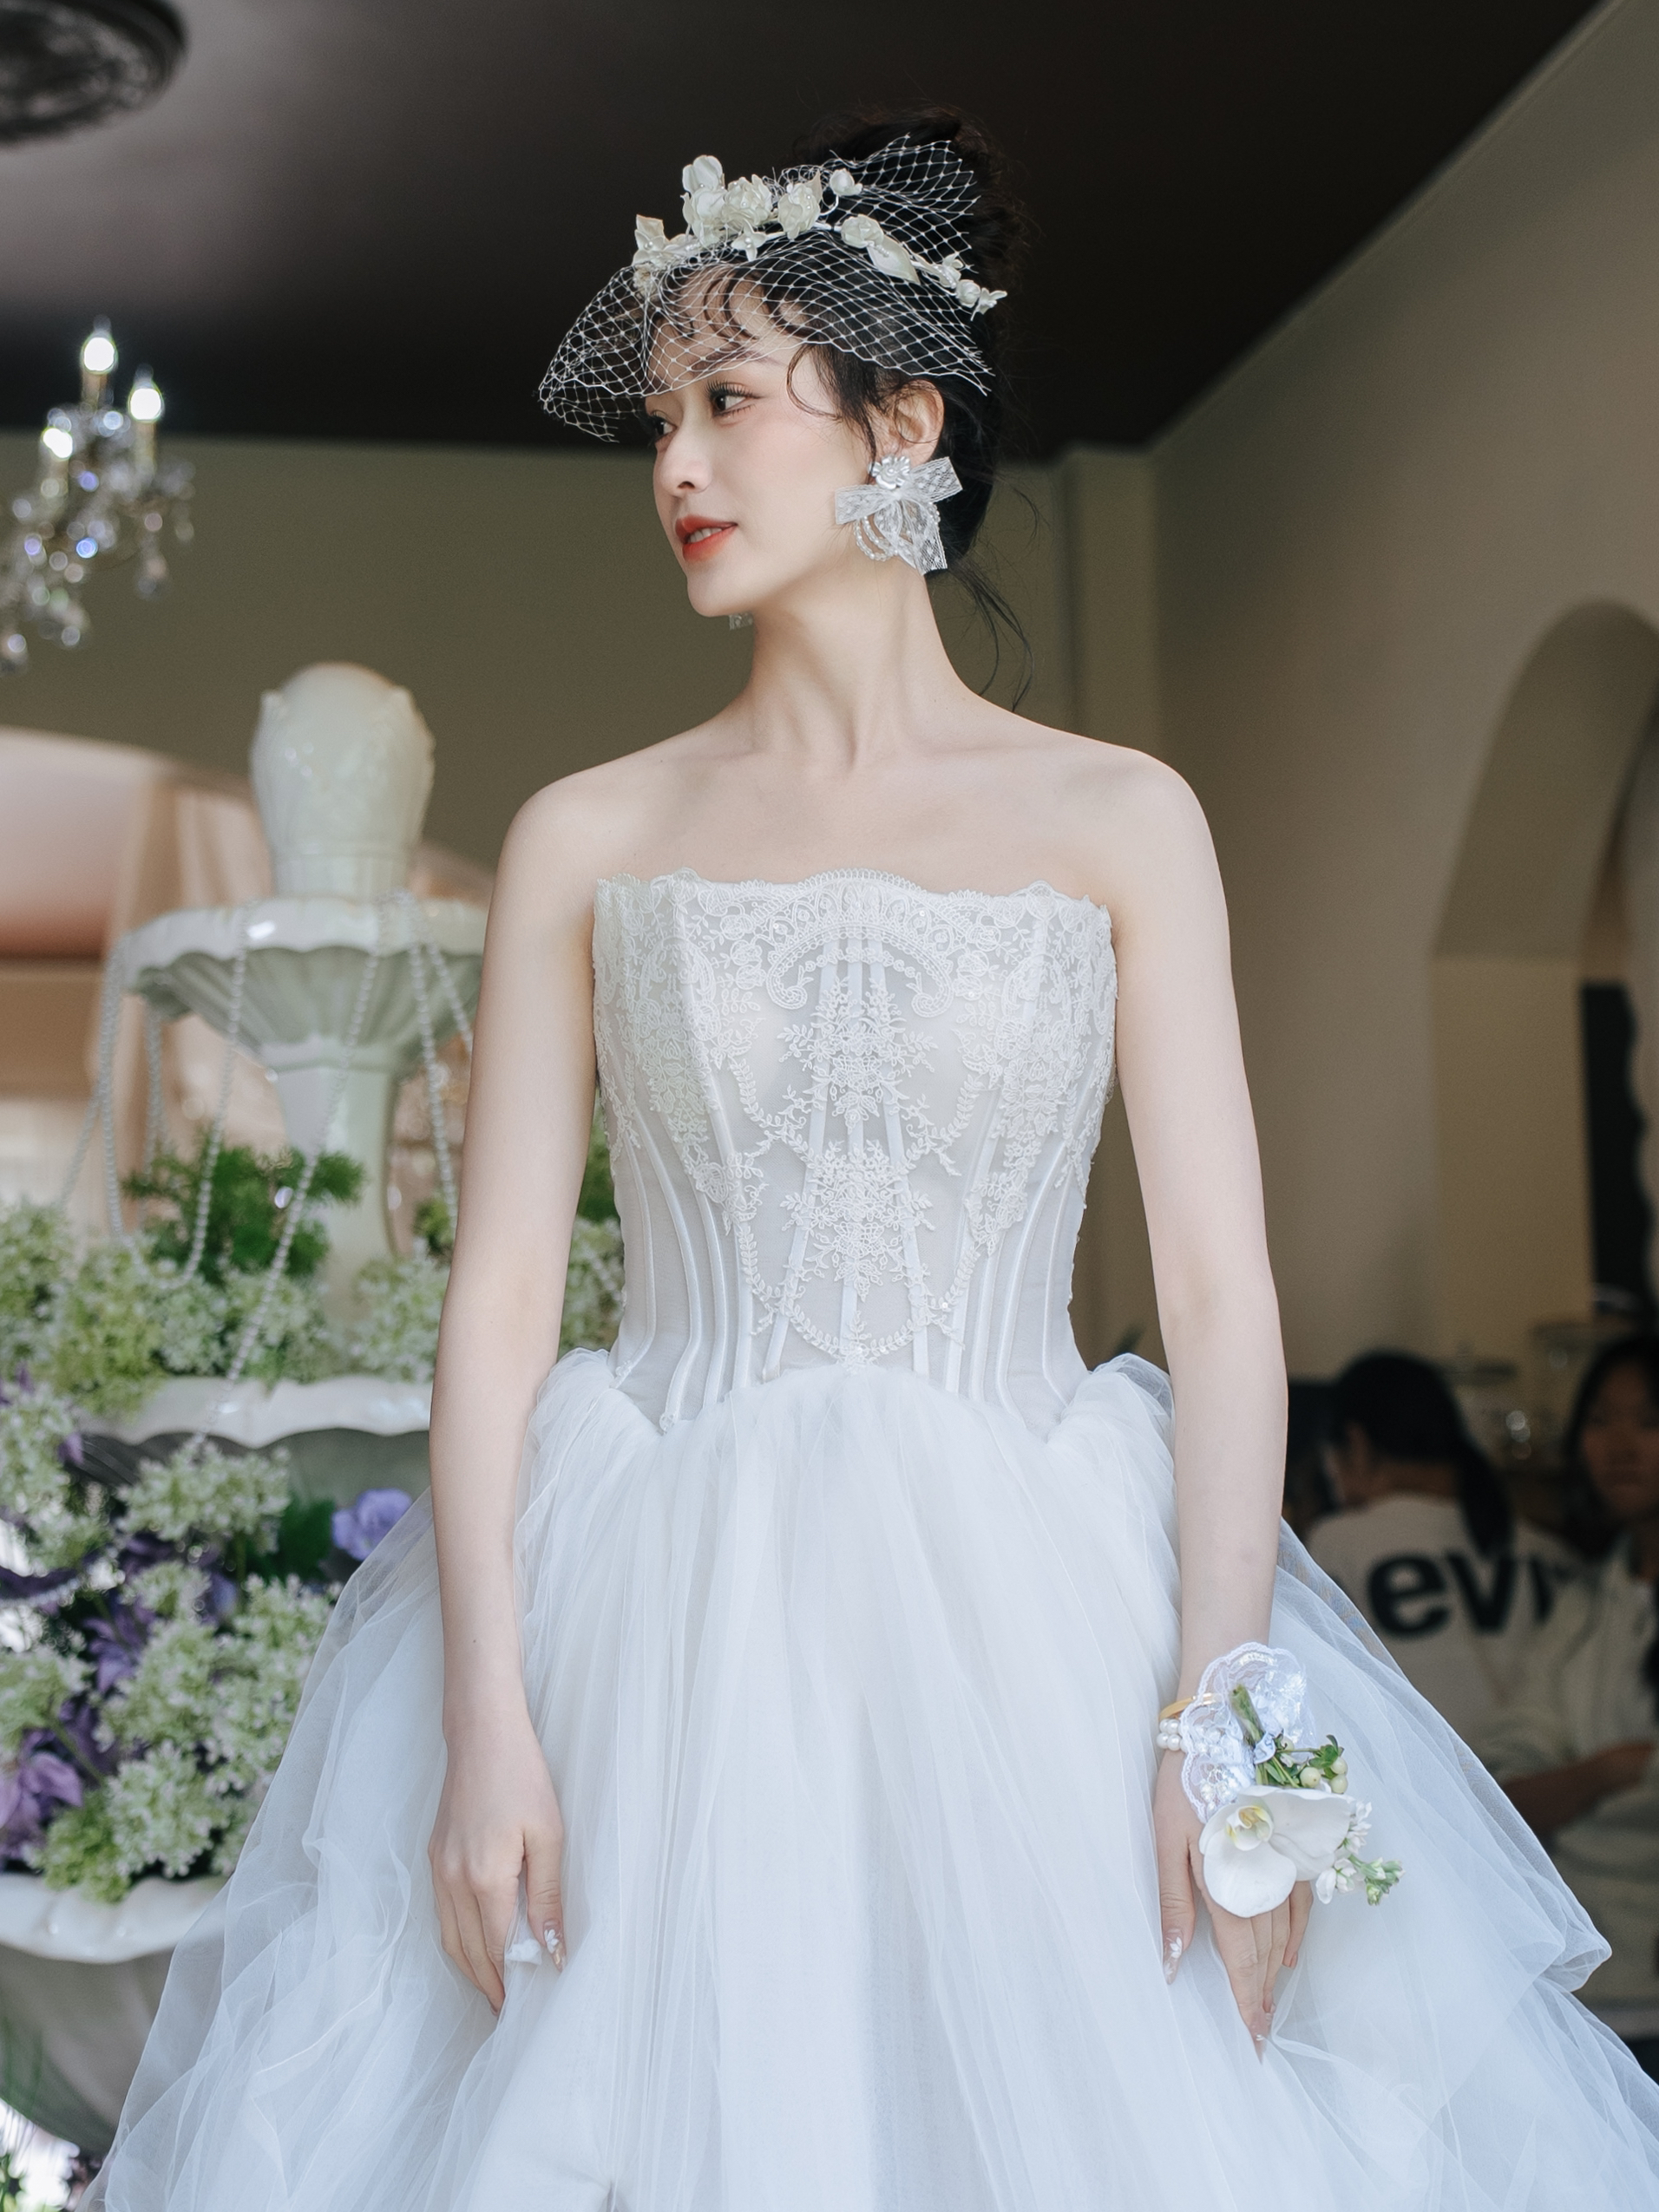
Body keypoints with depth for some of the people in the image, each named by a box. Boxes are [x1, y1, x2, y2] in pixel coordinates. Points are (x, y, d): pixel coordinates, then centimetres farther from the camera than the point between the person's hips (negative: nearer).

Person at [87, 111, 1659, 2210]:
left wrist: (1220, 1708, -11)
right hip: (661, 1623, 1)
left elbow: (1222, 1286, -1)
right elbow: (502, 1288, 1)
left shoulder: (1120, 822, 4)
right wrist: (487, 1713, -9)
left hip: (1031, 1605, 0)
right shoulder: (586, 838, 6)